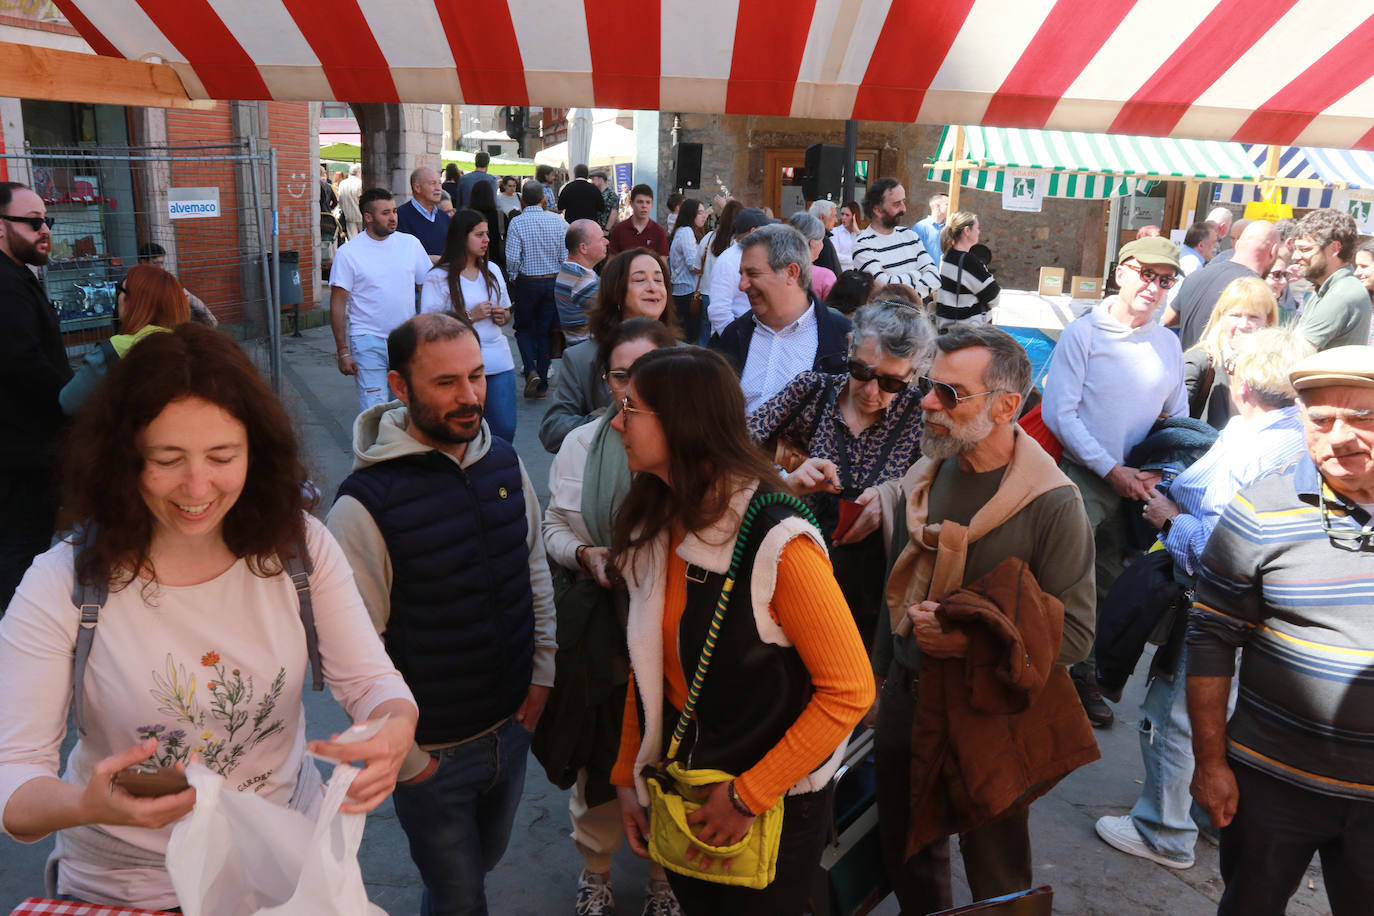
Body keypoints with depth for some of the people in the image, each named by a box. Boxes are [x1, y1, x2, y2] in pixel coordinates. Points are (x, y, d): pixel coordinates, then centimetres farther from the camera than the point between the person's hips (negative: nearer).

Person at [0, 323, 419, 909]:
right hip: (122, 891, -2)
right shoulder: (62, 585, -19)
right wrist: (87, 805, -41)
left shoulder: (299, 546, -13)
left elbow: (371, 682, -11)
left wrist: (395, 729, -34)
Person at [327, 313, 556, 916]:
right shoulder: (365, 505, -23)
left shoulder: (505, 462, -4)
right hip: (433, 753, -5)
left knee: (484, 861, 28)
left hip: (512, 727, 6)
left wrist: (542, 672, 4)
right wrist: (404, 760, -12)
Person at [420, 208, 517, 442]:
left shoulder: (492, 270, 14)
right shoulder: (439, 278, -5)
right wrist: (470, 316, -14)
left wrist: (502, 316, 0)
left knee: (505, 428, 2)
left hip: (499, 361, 5)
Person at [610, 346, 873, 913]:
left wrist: (748, 795, -18)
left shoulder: (777, 543, -26)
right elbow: (648, 665, 5)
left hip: (774, 807, -6)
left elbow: (850, 690, -22)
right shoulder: (654, 528, -4)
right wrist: (628, 775, 5)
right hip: (677, 793, 6)